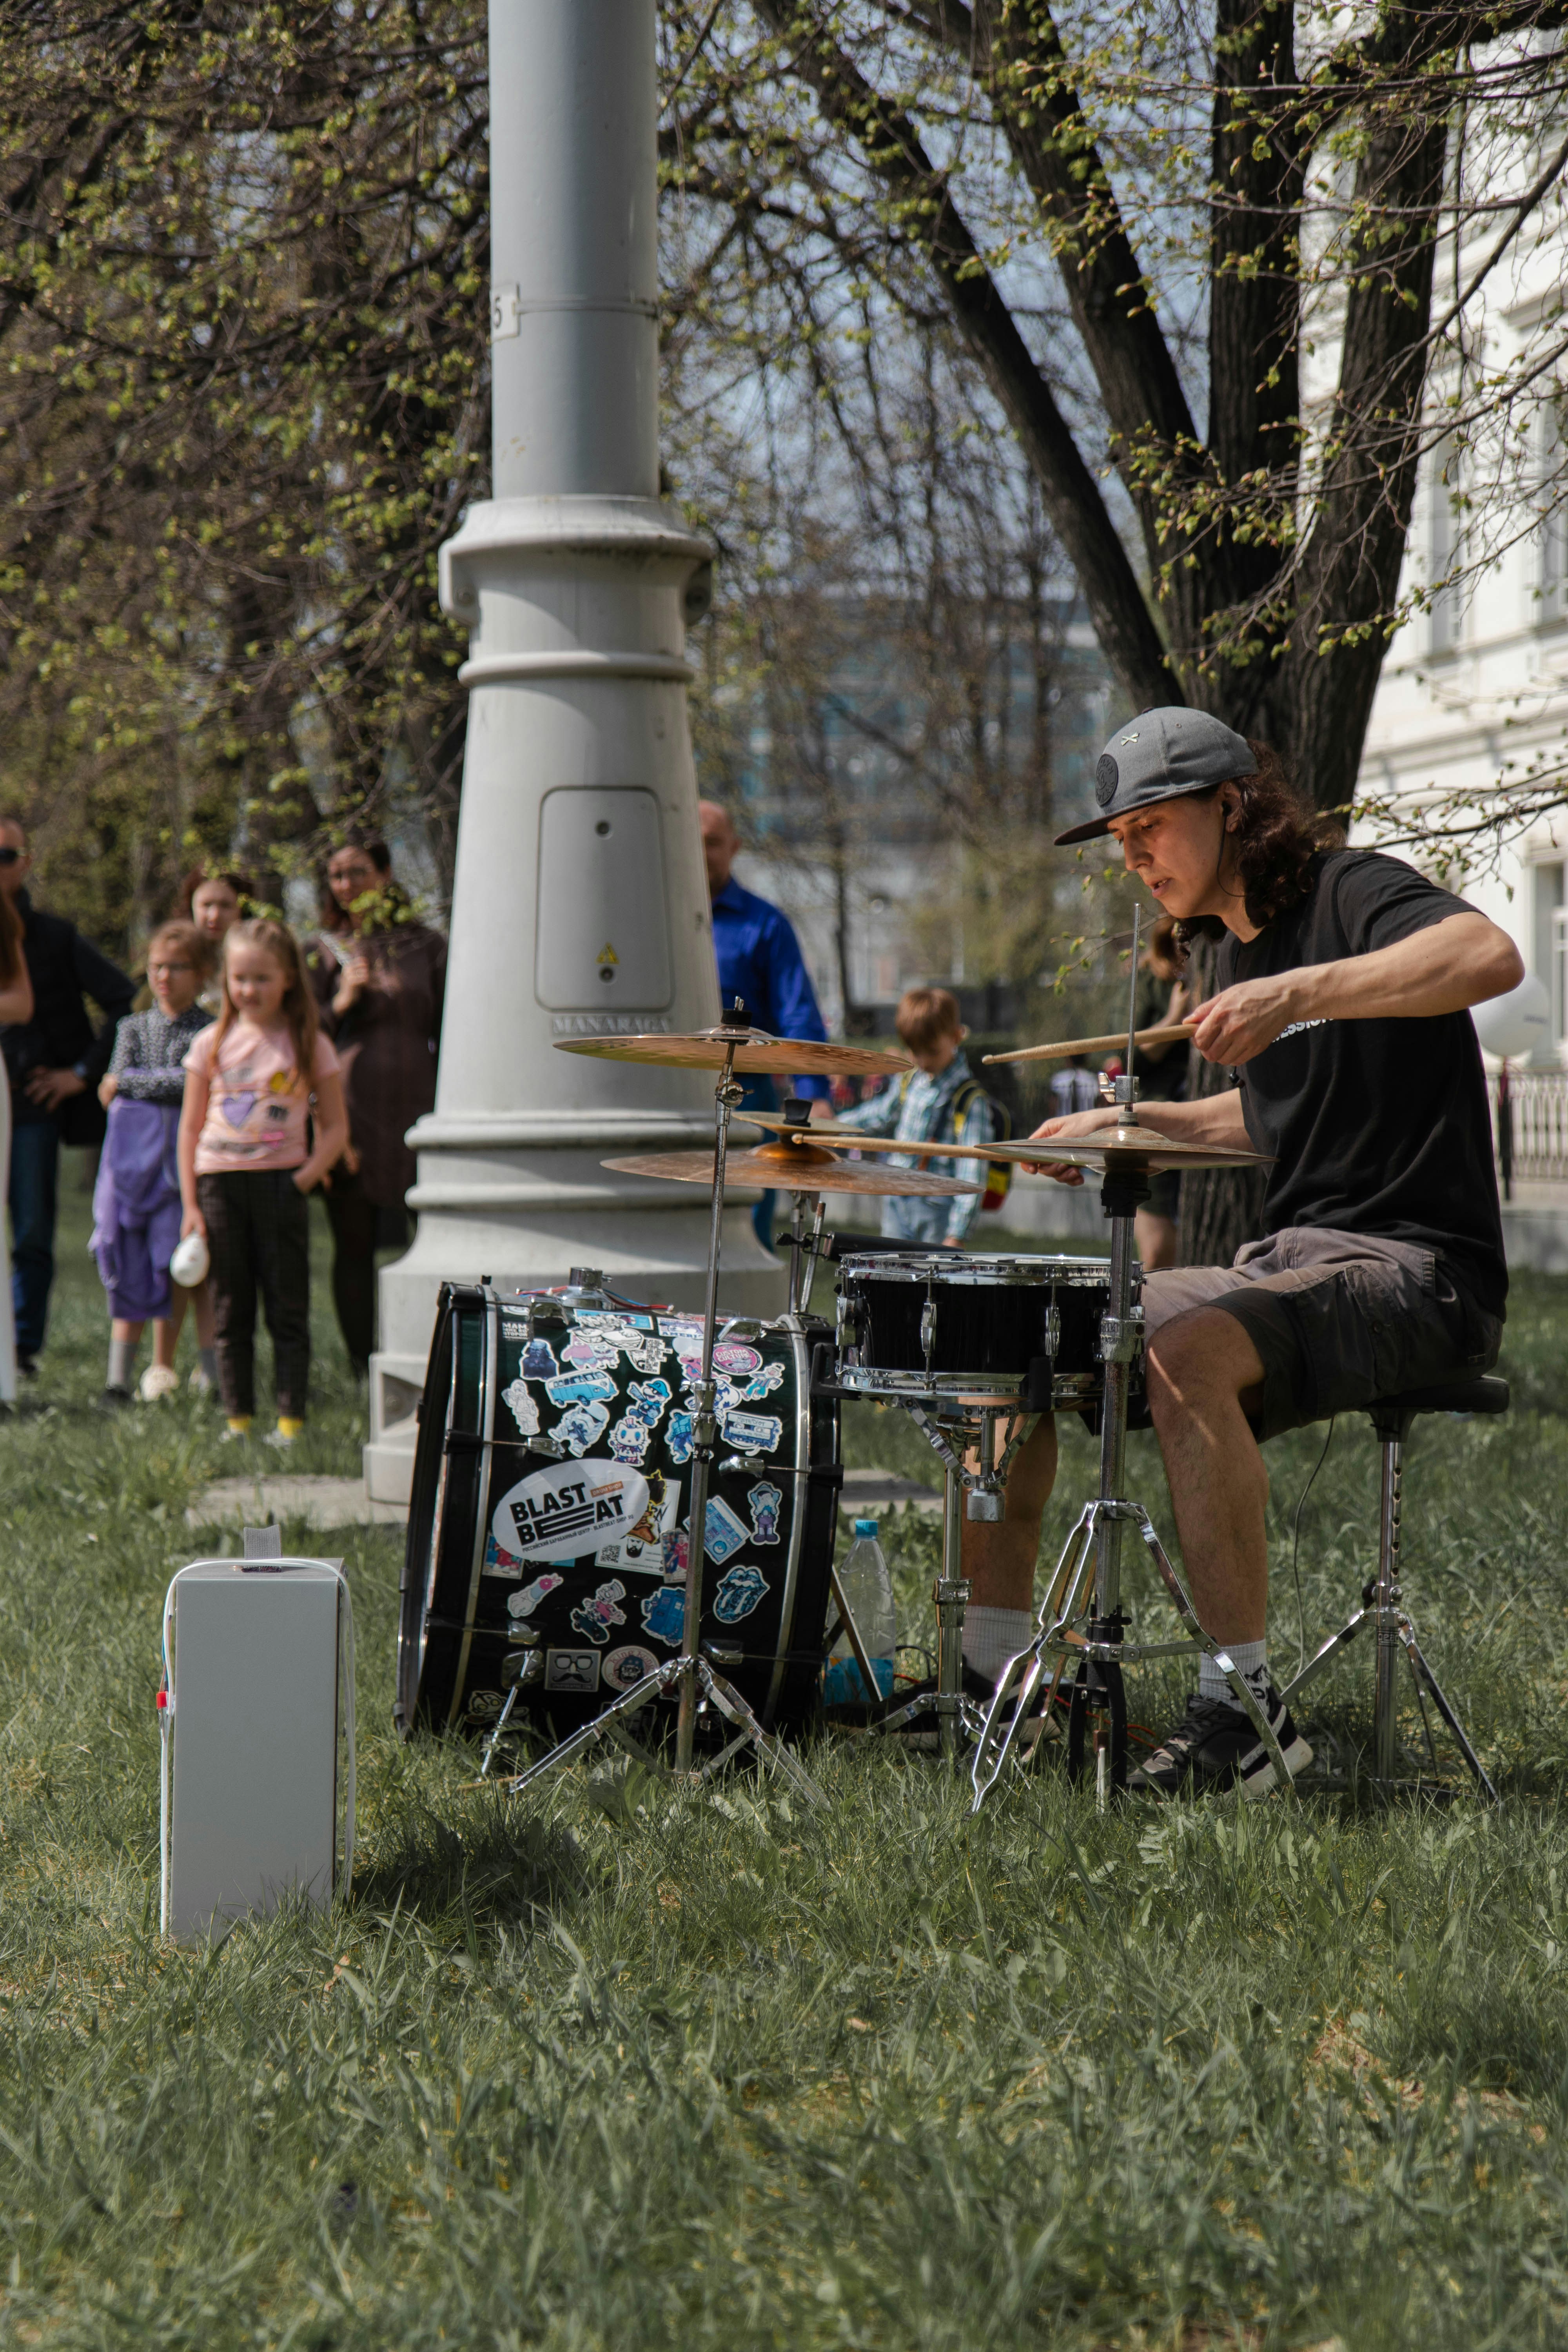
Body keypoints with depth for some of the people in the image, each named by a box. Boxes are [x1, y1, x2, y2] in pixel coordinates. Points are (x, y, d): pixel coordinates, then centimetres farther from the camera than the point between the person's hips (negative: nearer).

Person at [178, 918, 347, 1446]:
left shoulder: (309, 1045, 1)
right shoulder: (212, 1044, 5)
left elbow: (335, 1126, 3)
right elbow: (190, 1128, 7)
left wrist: (306, 1177, -11)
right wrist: (190, 1205, 1)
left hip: (280, 1183, -2)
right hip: (219, 1183, 2)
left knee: (288, 1307, 0)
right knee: (230, 1309, 5)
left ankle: (291, 1418, 3)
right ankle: (238, 1417, 10)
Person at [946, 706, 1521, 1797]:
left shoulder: (1352, 891, -10)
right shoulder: (1235, 947, 16)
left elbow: (1493, 956, -32)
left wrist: (1297, 992, -39)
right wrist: (1132, 1125, 19)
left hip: (1416, 1276, -9)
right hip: (1285, 1259, 9)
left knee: (1183, 1352, -36)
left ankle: (1246, 1704, -30)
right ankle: (992, 1666, 4)